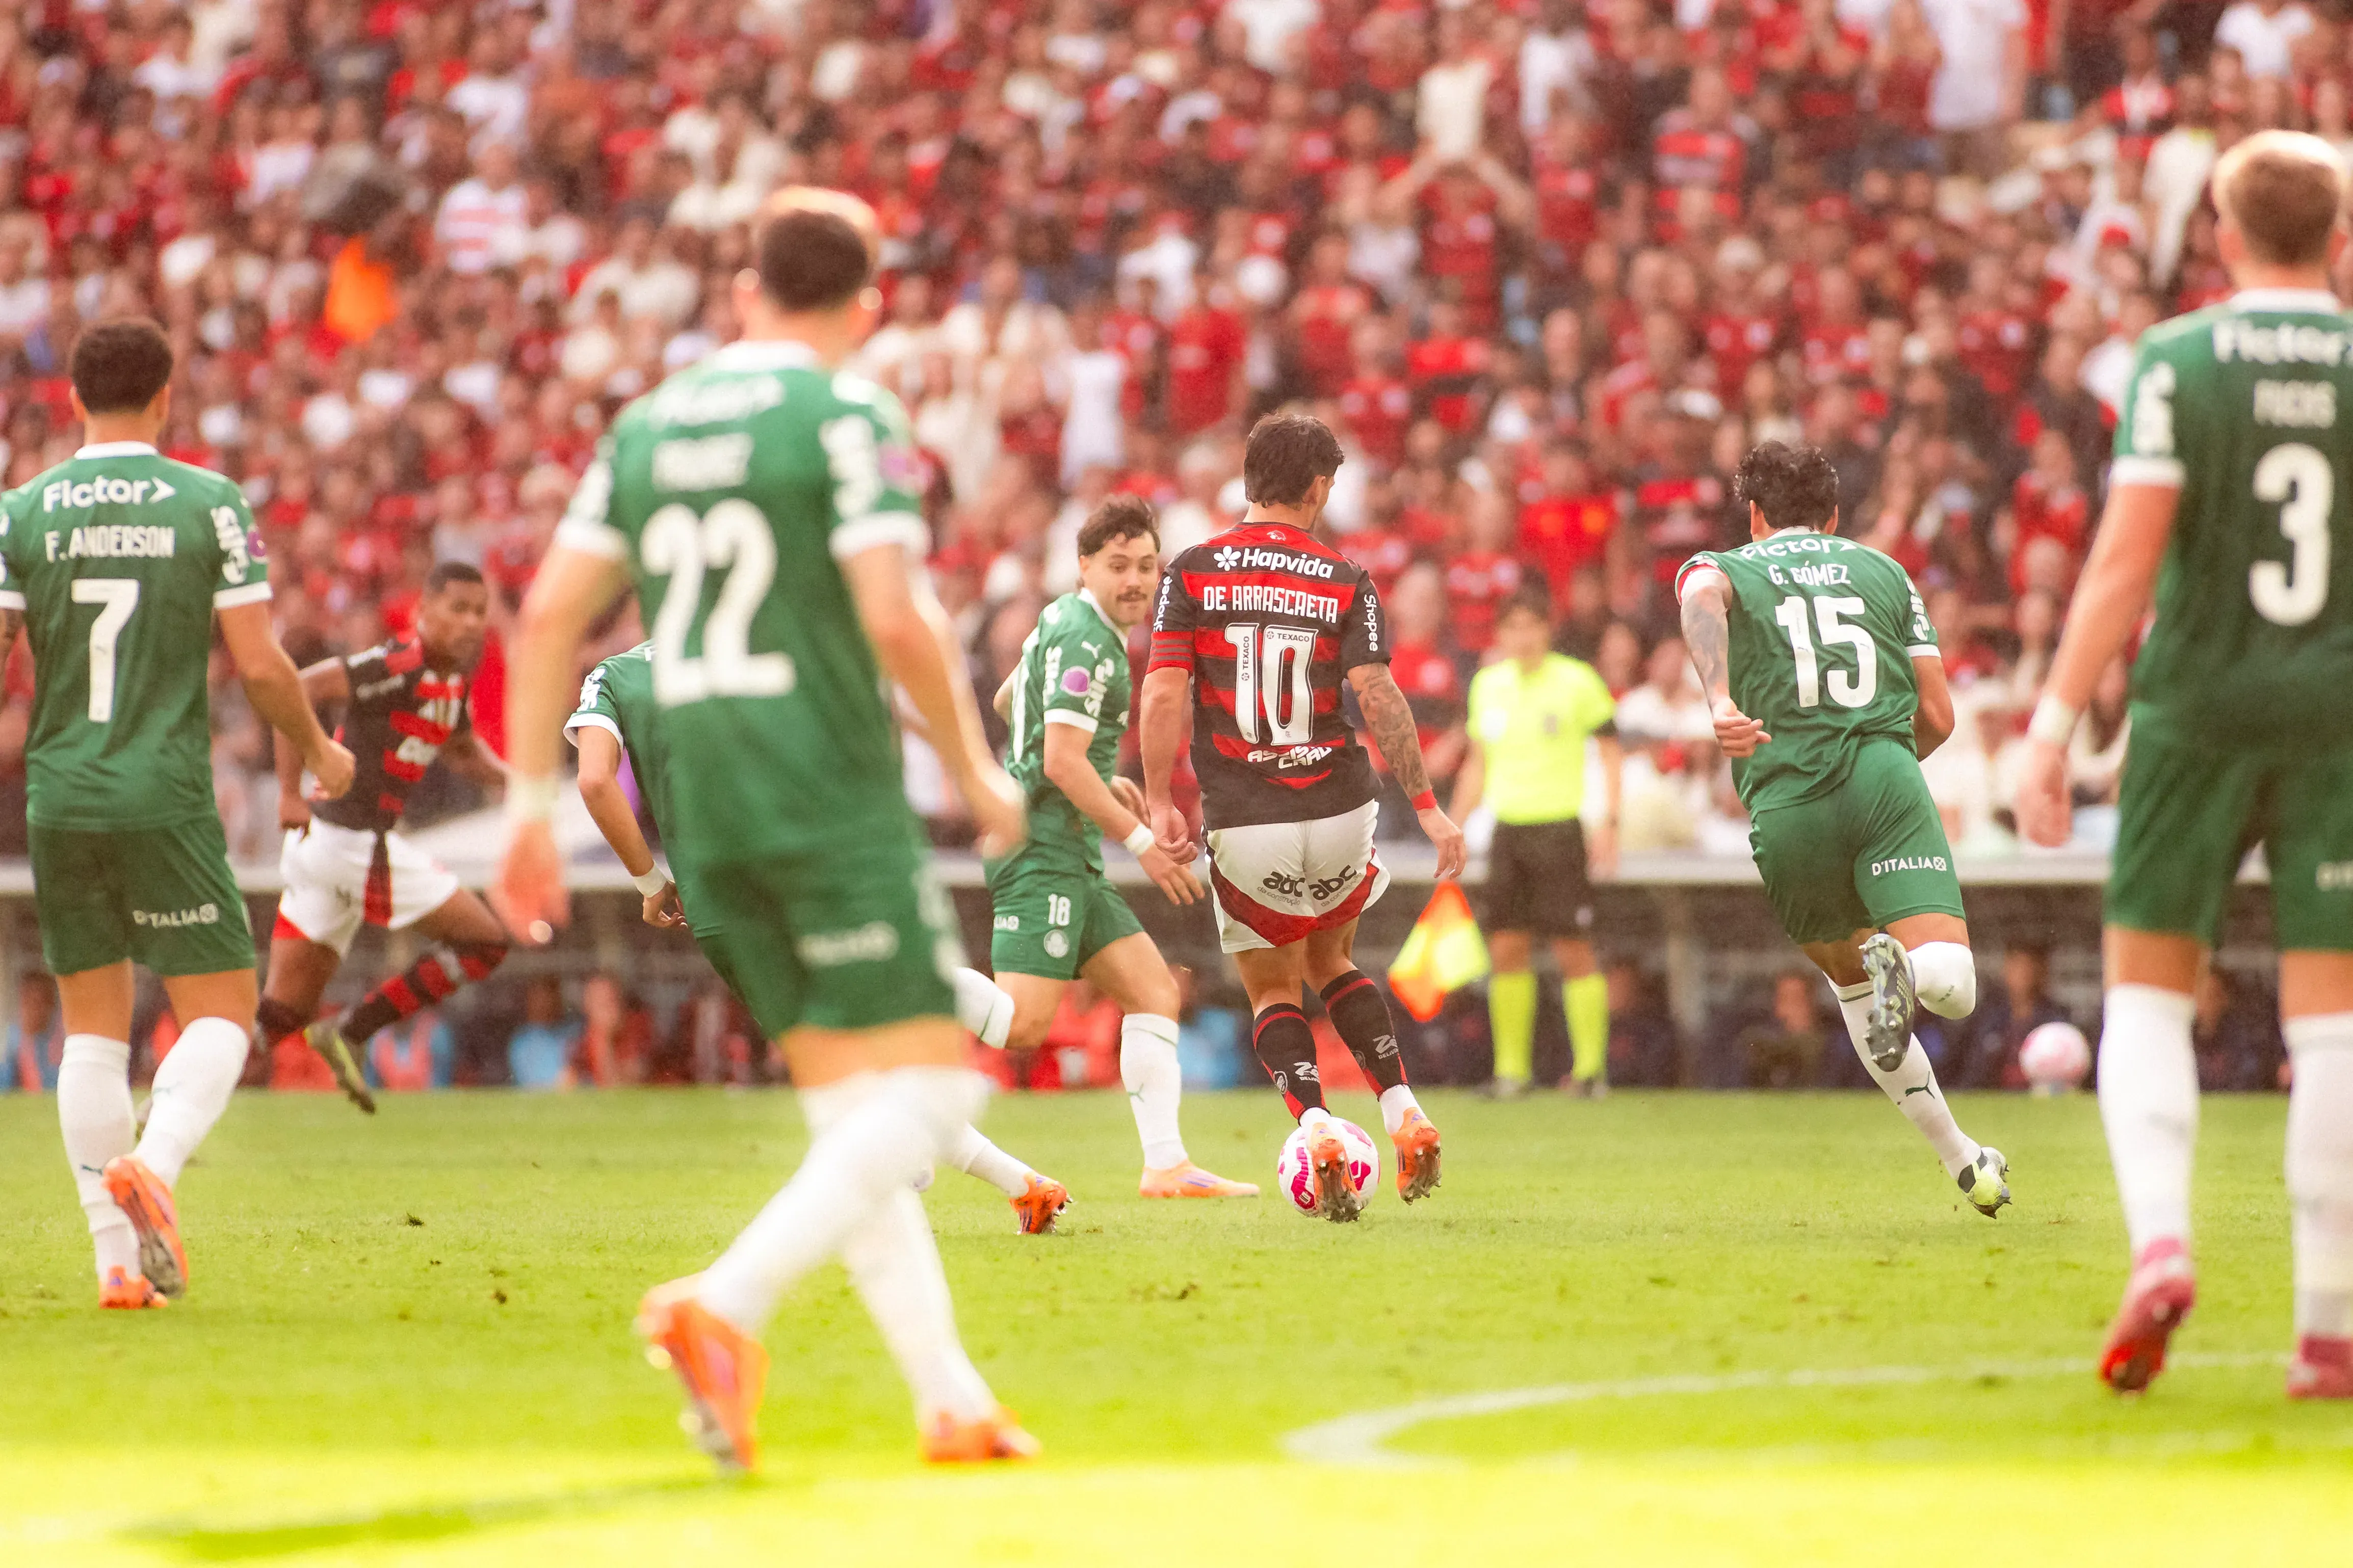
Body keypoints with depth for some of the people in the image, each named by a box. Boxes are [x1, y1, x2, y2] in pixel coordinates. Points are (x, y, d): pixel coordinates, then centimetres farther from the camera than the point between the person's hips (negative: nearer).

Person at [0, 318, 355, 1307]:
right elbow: (260, 667, -4)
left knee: (91, 1022, 10)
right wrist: (319, 752, 13)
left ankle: (117, 1256, 5)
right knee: (221, 1008, 6)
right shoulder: (209, 505, -3)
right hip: (167, 799, -3)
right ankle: (153, 1163, -22)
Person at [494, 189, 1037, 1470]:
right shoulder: (851, 418, -6)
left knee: (853, 1114, 11)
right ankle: (724, 1307, -24)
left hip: (704, 811, 7)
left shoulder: (647, 426, 12)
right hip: (833, 794, -7)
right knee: (928, 1087, -5)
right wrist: (978, 772, -1)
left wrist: (532, 804, 11)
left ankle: (953, 1402, 7)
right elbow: (895, 619, -15)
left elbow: (551, 611, 7)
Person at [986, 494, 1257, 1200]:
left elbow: (1006, 700, 32)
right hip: (1044, 853, -11)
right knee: (1023, 1022, -19)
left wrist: (1107, 782, 30)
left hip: (1070, 861, 11)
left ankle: (1166, 1163, 3)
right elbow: (1063, 763, -20)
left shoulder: (1063, 621, 17)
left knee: (1155, 992, 7)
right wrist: (1142, 841, -15)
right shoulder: (1085, 642, -13)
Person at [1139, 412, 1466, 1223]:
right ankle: (1405, 1117, 11)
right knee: (1330, 960, 25)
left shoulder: (1193, 572, -1)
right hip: (1338, 814, 1)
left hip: (1242, 825, -1)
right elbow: (1378, 699, -10)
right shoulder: (1346, 582, -1)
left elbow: (1165, 693, -9)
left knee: (1272, 987, 14)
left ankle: (1317, 1129, -10)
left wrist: (1160, 801, -5)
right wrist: (1428, 807, -7)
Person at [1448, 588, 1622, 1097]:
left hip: (1560, 826, -5)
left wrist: (1609, 822, -9)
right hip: (1507, 827, 5)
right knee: (1506, 949, 2)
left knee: (1573, 950, -6)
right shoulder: (1488, 685, 11)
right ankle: (1511, 1069, 9)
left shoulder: (1576, 681, -3)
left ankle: (1591, 1068, 1)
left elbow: (1611, 749, 0)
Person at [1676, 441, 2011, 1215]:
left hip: (1787, 805, 1)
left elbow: (1703, 599, -12)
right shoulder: (1884, 571, 23)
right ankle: (1908, 968, -43)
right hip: (1887, 780, 0)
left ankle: (1958, 1154, 10)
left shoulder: (1722, 567, 17)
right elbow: (1937, 717, 19)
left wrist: (1720, 698, -27)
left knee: (1851, 983, 23)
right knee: (1953, 984, -10)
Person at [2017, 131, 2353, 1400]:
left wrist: (2056, 718, -9)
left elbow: (2129, 556, -11)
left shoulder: (2178, 363, -5)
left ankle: (2158, 1238, -13)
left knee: (2147, 989, 10)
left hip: (2200, 706, -1)